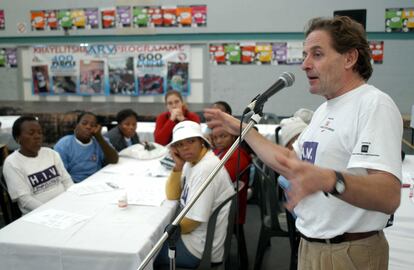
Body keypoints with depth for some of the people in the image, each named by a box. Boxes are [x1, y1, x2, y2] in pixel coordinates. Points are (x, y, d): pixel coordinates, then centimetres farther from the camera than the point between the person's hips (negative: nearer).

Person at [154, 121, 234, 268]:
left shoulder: (206, 170, -27)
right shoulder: (191, 161, 2)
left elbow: (193, 221, -25)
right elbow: (172, 196, 5)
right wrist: (178, 166, -11)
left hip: (201, 247, -8)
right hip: (194, 233, 8)